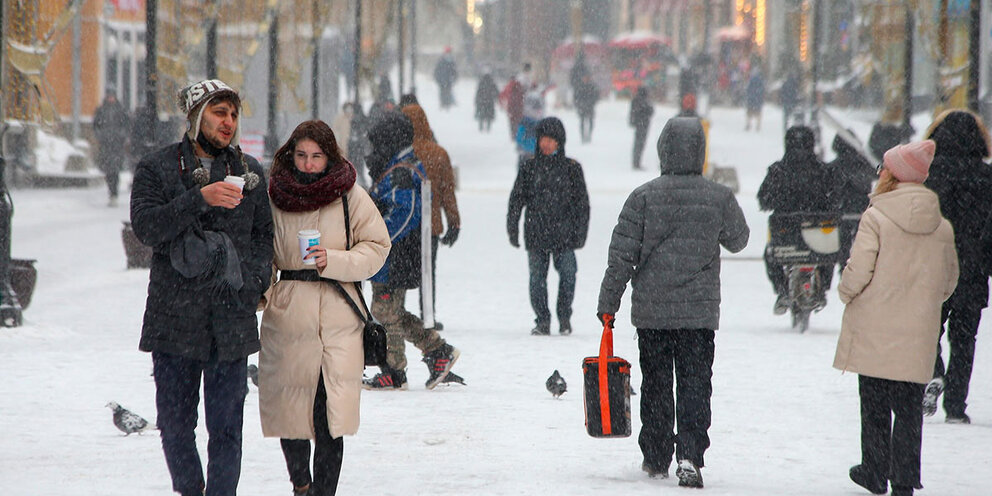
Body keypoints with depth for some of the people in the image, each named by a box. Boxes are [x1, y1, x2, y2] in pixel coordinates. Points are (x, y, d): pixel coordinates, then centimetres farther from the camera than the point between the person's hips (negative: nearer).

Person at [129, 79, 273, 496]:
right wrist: (200, 199, -21)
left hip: (232, 319, 1)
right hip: (174, 318, -1)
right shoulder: (157, 168, 4)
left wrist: (254, 282, -1)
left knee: (226, 425, -1)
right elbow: (145, 226, -10)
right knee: (175, 420, 5)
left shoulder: (250, 172, 12)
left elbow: (264, 234, 16)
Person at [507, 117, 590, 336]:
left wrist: (580, 232, 1)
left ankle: (565, 318, 14)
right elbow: (517, 199, 9)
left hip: (564, 234, -1)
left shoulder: (572, 168, 4)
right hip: (536, 234, 1)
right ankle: (542, 320, 12)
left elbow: (582, 203, 7)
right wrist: (512, 228, 4)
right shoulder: (529, 168, 7)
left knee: (567, 274, -3)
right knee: (537, 278, 2)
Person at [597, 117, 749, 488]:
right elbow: (738, 241, 13)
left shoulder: (644, 197, -8)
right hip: (700, 311, 0)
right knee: (695, 382, 1)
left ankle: (656, 457, 19)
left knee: (655, 384, 13)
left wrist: (608, 303, 2)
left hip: (651, 310, 0)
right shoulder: (720, 198, -5)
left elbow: (622, 255, -6)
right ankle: (689, 454, -14)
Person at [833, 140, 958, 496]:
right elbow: (948, 281, 10)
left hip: (874, 332, -3)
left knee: (874, 404, 10)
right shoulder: (941, 226, 2)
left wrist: (846, 293, 6)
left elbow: (858, 270, -14)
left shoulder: (877, 217, -12)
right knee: (909, 406, 7)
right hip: (918, 334, 3)